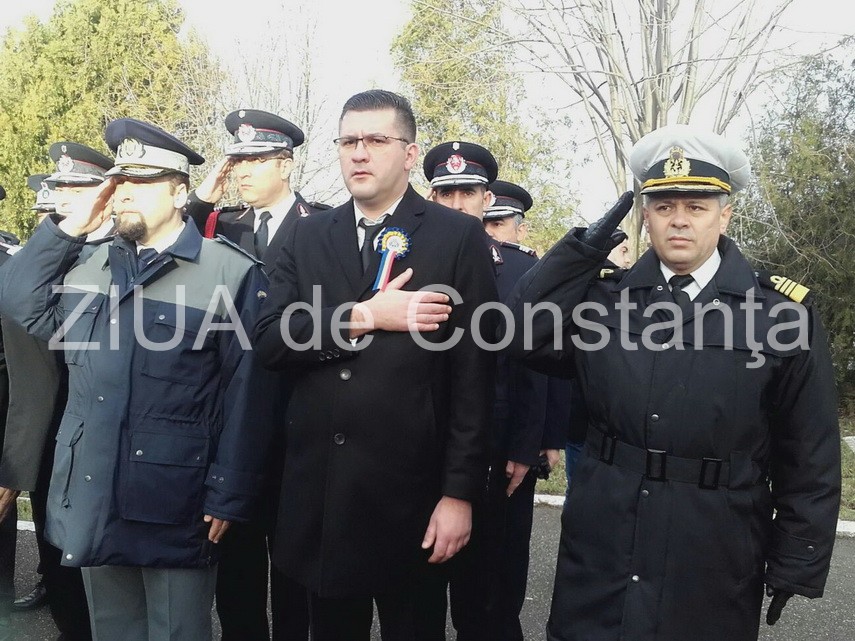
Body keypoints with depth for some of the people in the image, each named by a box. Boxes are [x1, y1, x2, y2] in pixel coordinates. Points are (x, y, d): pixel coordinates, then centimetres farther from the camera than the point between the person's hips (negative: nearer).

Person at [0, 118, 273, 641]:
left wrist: (228, 497, -12)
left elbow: (246, 396, -11)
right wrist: (69, 228, 1)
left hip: (176, 508, -5)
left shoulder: (232, 273, -10)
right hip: (92, 502, 6)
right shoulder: (83, 263, 11)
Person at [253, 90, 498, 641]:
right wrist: (365, 316, -15)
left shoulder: (460, 237, -4)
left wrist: (460, 492, -10)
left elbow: (473, 377, -8)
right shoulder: (309, 235, 8)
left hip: (409, 488, -3)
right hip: (319, 486, 4)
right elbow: (270, 341, -3)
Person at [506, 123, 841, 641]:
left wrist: (796, 567, -3)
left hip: (712, 565, -1)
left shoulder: (784, 313, -5)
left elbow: (811, 458, -3)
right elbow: (524, 337, -10)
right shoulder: (605, 296, 2)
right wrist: (584, 248, -11)